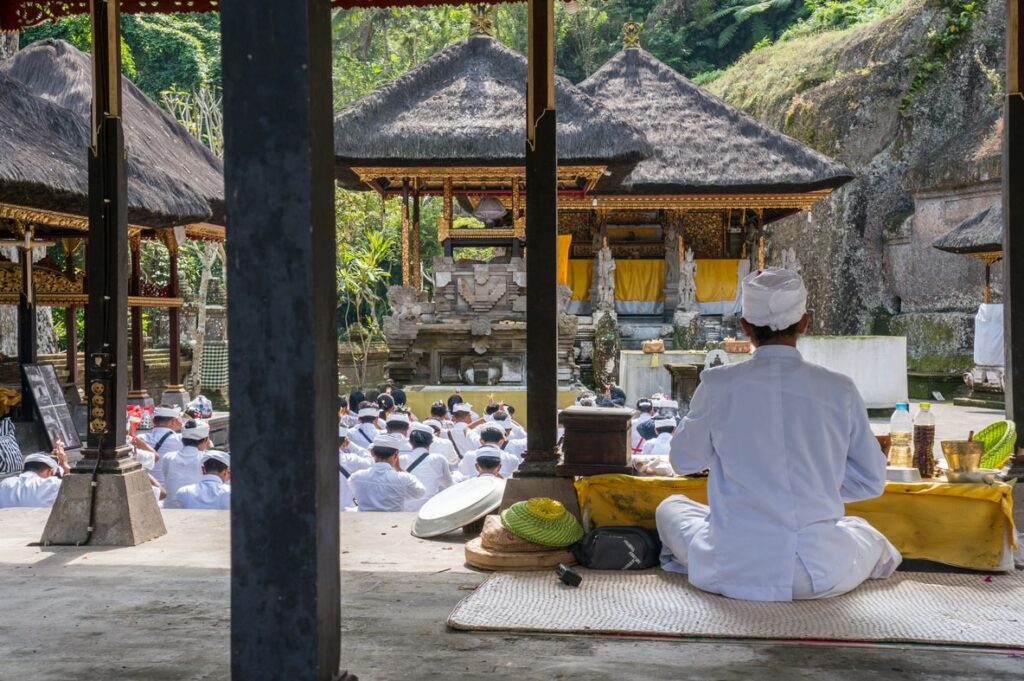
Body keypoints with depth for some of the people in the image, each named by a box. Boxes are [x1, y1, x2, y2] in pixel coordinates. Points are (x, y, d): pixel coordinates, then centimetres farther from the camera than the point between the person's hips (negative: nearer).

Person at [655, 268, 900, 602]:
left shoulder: (718, 384, -7)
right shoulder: (839, 390, -4)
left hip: (731, 573, -2)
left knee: (670, 507, 29)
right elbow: (872, 480, 5)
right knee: (866, 533, 38)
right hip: (823, 577, 2)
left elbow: (683, 460, 8)